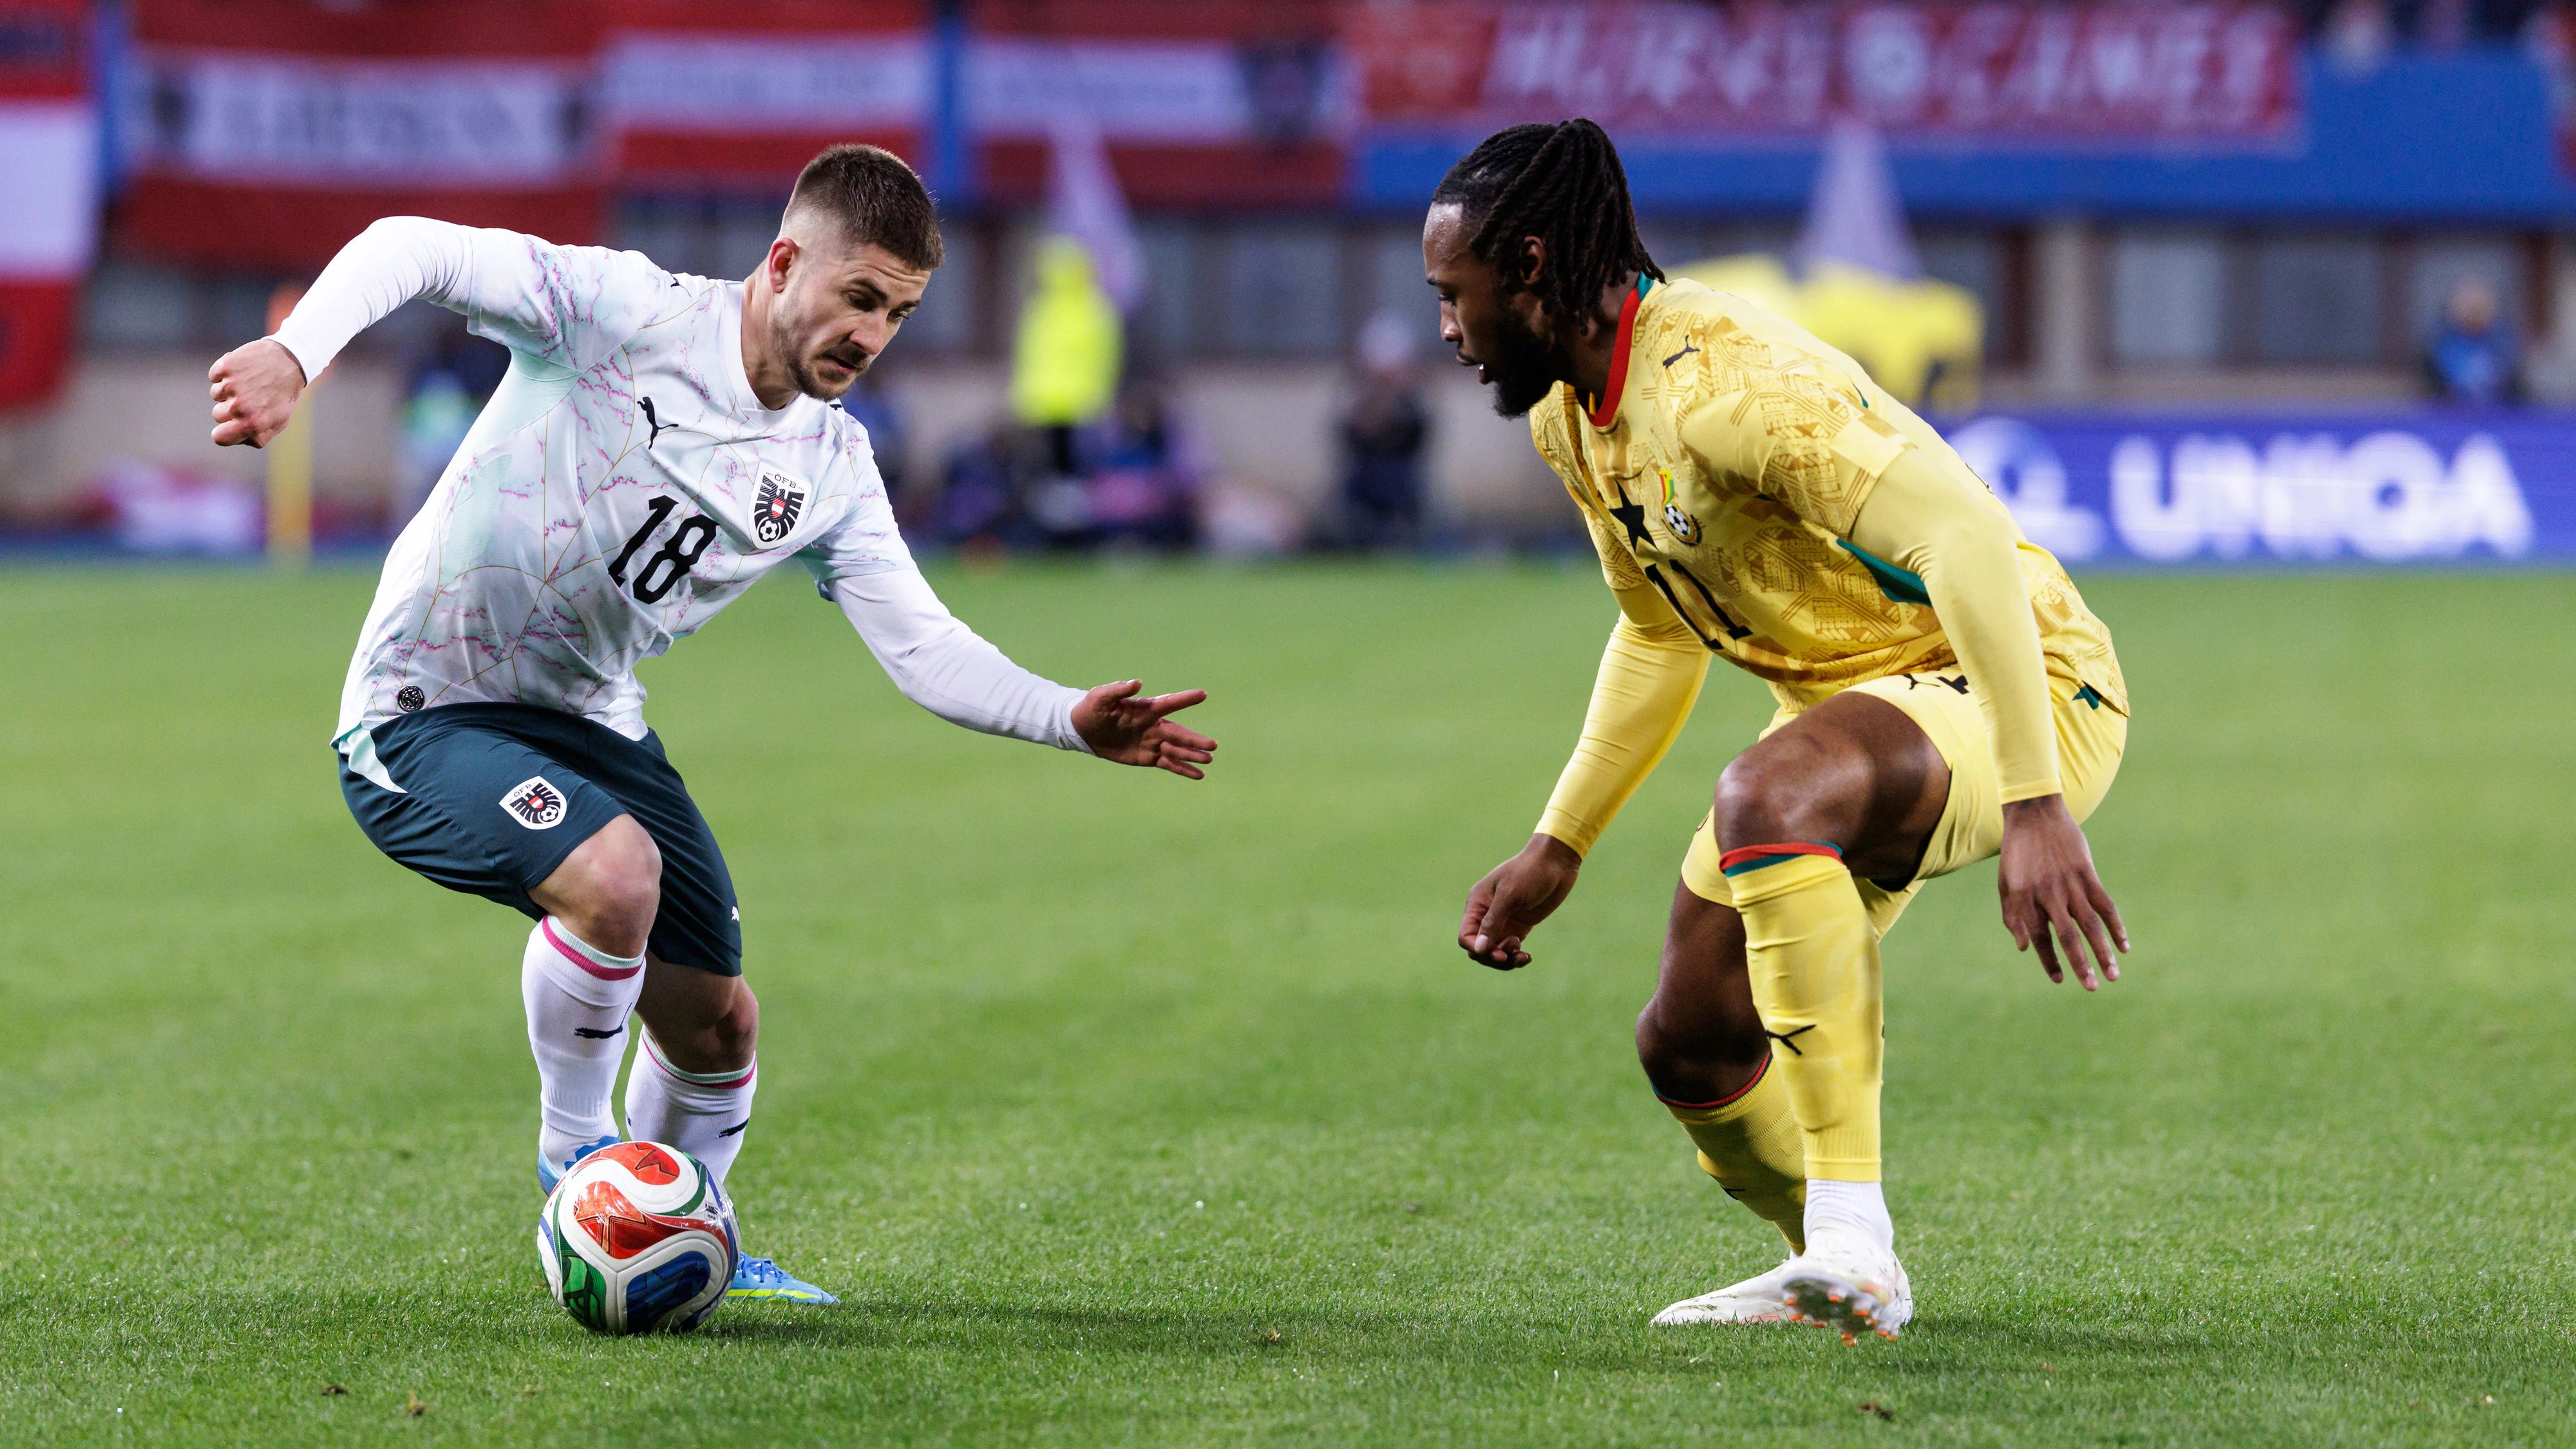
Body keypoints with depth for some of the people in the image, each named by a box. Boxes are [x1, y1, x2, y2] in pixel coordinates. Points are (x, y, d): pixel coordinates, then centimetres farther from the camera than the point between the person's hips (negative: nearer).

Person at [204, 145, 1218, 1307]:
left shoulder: (829, 470, -1)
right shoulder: (626, 315, -20)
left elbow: (922, 647, -3)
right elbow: (411, 250, -27)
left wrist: (1073, 721, -19)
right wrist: (294, 353, -46)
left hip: (590, 724, 7)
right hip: (425, 718, -7)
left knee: (716, 1025, 7)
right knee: (617, 874, -33)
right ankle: (571, 1157, -9)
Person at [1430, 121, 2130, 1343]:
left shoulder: (1720, 383, -27)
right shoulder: (1568, 419, 4)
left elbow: (1970, 543, -37)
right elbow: (1659, 636, 22)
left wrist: (2034, 810, -42)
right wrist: (1556, 848, 21)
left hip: (2023, 695, -10)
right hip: (1848, 705, 10)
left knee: (1766, 794, -39)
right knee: (1689, 1048, 10)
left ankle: (1851, 1227, -35)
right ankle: (1843, 1272, 38)